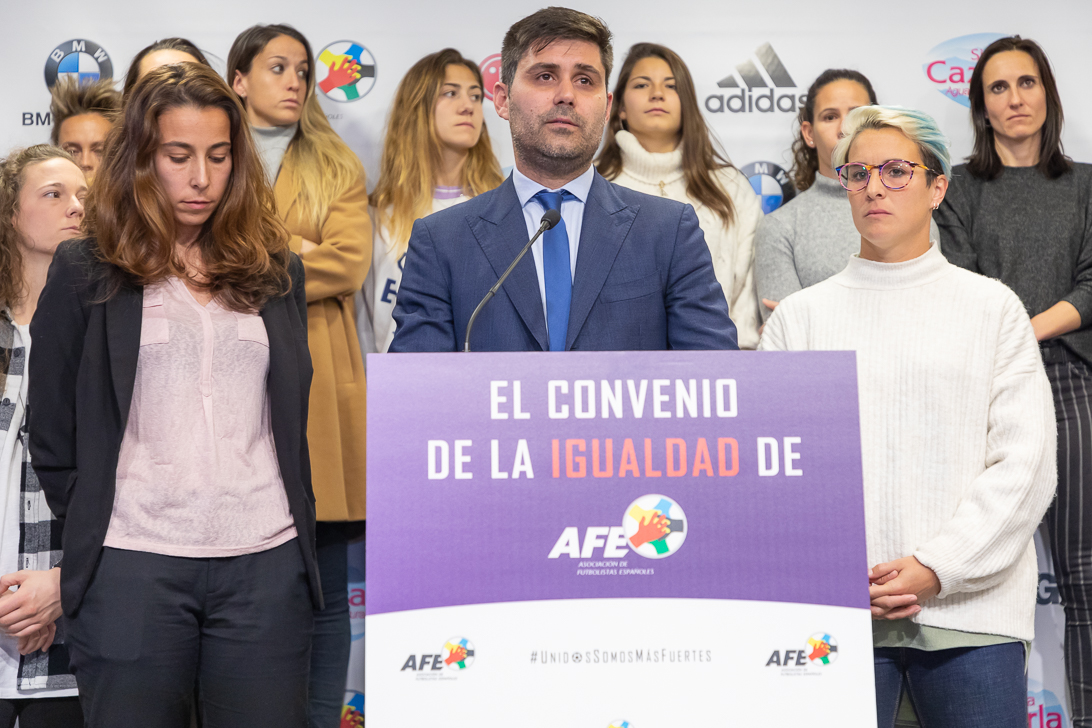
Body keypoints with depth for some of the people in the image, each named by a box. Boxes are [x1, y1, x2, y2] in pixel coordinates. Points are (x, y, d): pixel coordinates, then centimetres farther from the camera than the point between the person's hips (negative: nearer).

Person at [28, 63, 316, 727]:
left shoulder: (275, 268, 12)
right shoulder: (86, 272, 4)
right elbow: (53, 436, 6)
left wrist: (299, 537, 10)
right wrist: (95, 536, 4)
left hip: (267, 565, 2)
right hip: (131, 568, -2)